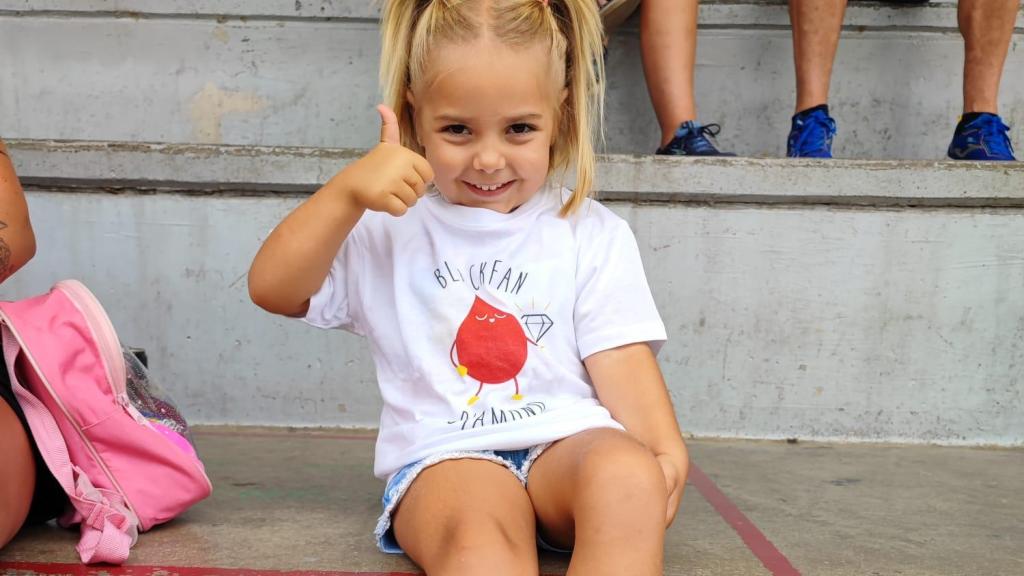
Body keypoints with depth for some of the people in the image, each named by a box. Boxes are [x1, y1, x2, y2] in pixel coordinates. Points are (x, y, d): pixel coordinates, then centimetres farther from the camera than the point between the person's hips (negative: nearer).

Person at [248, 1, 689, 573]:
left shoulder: (593, 234, 11)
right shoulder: (390, 227, 11)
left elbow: (620, 358, 3)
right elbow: (272, 289, 2)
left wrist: (667, 452, -16)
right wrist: (348, 192, -12)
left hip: (571, 438, 2)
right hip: (444, 457, -1)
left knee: (628, 475, -33)